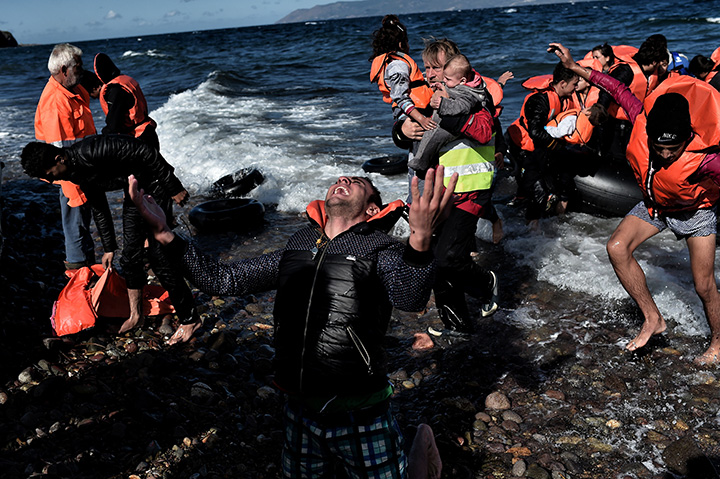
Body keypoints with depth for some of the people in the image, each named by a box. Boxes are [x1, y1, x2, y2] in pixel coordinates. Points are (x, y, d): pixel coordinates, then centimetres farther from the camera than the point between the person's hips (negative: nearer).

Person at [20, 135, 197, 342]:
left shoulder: (92, 151, -29)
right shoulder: (76, 173, 0)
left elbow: (145, 152, -28)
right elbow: (98, 206, 14)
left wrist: (174, 187, -23)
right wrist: (109, 247, 18)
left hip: (155, 187, -9)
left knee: (158, 255, -10)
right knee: (130, 254, 9)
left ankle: (189, 319, 0)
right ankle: (136, 315, 24)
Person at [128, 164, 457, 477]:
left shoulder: (380, 250, -9)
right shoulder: (297, 249, 5)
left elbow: (409, 297, -30)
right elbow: (223, 280, 6)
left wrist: (420, 238, -50)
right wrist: (164, 233, -4)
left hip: (360, 419, -4)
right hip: (301, 412, 5)